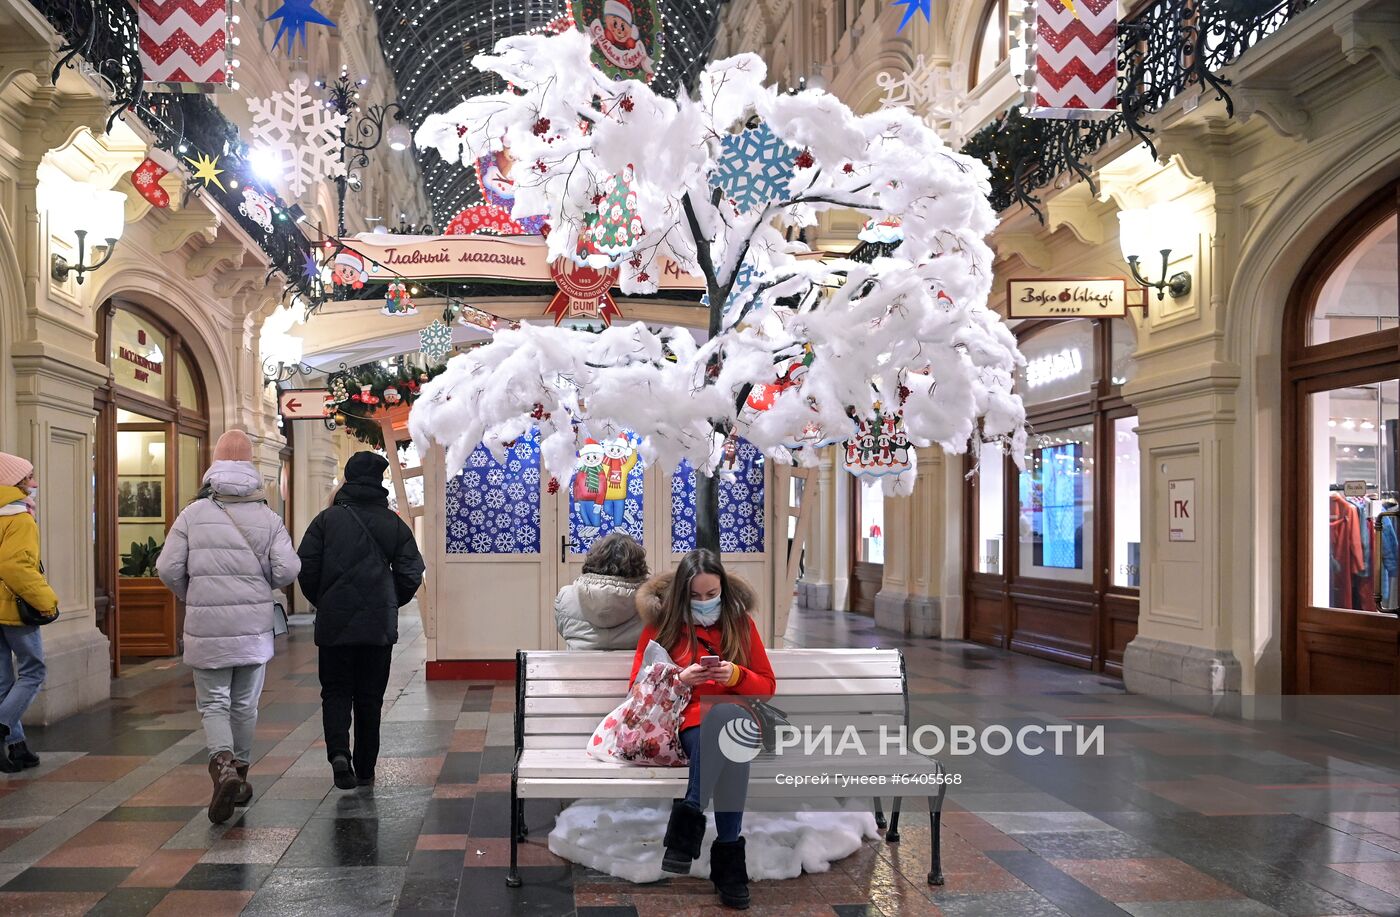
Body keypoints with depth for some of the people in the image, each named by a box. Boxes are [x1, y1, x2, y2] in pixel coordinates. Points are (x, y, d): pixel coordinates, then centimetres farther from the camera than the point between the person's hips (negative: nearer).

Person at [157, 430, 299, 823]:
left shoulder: (193, 514, -3)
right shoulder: (268, 518, -1)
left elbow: (168, 568, -5)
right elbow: (287, 569, -9)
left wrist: (190, 595, 15)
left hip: (207, 628, -1)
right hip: (255, 627, 1)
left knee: (213, 704, 5)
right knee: (245, 704, 15)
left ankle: (223, 765, -18)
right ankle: (240, 771, 27)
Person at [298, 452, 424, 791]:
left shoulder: (327, 519, -2)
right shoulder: (395, 524, 1)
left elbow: (306, 568, -5)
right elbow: (411, 574, -2)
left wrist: (322, 602, 12)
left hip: (334, 623, -1)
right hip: (379, 625, 1)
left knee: (335, 691, 10)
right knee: (370, 697, 11)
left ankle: (339, 752, -14)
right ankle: (365, 770, 16)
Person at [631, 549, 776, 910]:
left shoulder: (741, 622, 12)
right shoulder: (661, 624, 9)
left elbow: (767, 687, 13)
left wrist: (736, 675, -9)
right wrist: (680, 679, -10)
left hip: (737, 718, 1)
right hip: (686, 721, -1)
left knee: (728, 714, -39)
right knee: (726, 718, -38)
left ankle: (689, 820, -32)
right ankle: (728, 851, -36)